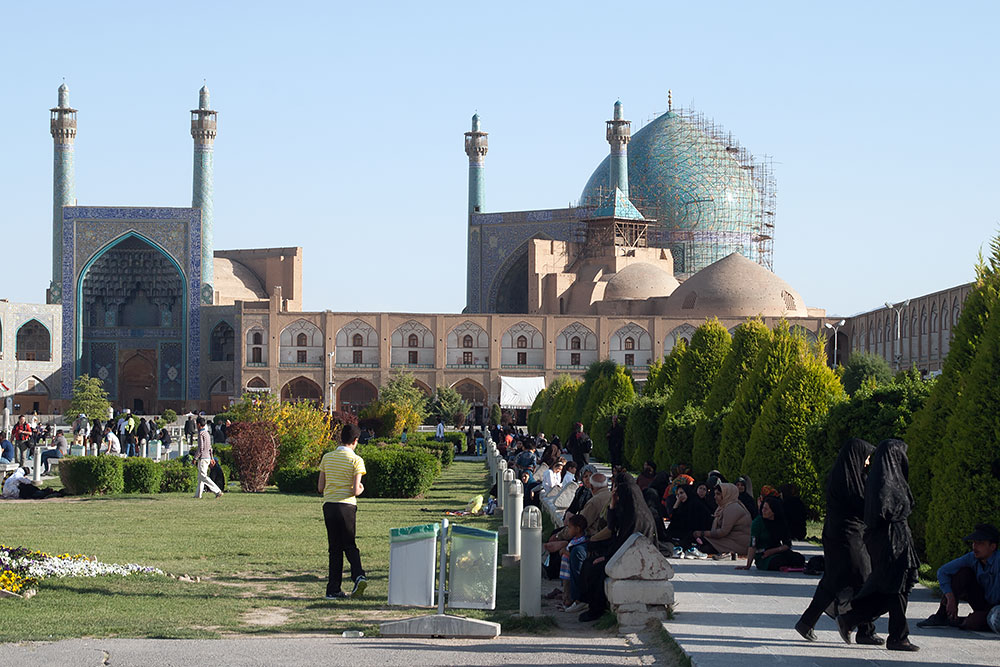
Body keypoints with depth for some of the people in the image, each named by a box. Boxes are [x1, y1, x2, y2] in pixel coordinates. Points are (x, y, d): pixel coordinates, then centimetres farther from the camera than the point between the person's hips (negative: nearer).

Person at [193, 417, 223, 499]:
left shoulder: (201, 434, -14)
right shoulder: (207, 433, 14)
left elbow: (200, 448, -20)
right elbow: (210, 447, 20)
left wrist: (195, 458, -14)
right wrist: (211, 458, 25)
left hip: (202, 458, -10)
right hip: (207, 457, 10)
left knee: (203, 477, -11)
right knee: (200, 477, 13)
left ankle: (218, 491, -19)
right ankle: (198, 495, 15)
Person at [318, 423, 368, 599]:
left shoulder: (327, 457, 7)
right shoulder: (356, 460, -4)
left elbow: (321, 487, 9)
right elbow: (356, 491, -9)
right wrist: (361, 489, 13)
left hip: (329, 505, 2)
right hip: (347, 505, -2)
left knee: (335, 548, 8)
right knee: (349, 545, 11)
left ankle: (334, 589, 4)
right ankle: (358, 575, -14)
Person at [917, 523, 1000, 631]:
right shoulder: (972, 558, -8)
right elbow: (942, 571, -3)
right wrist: (951, 599, -13)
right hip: (982, 603, 6)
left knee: (973, 623, -35)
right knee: (963, 573, -15)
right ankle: (941, 617, -10)